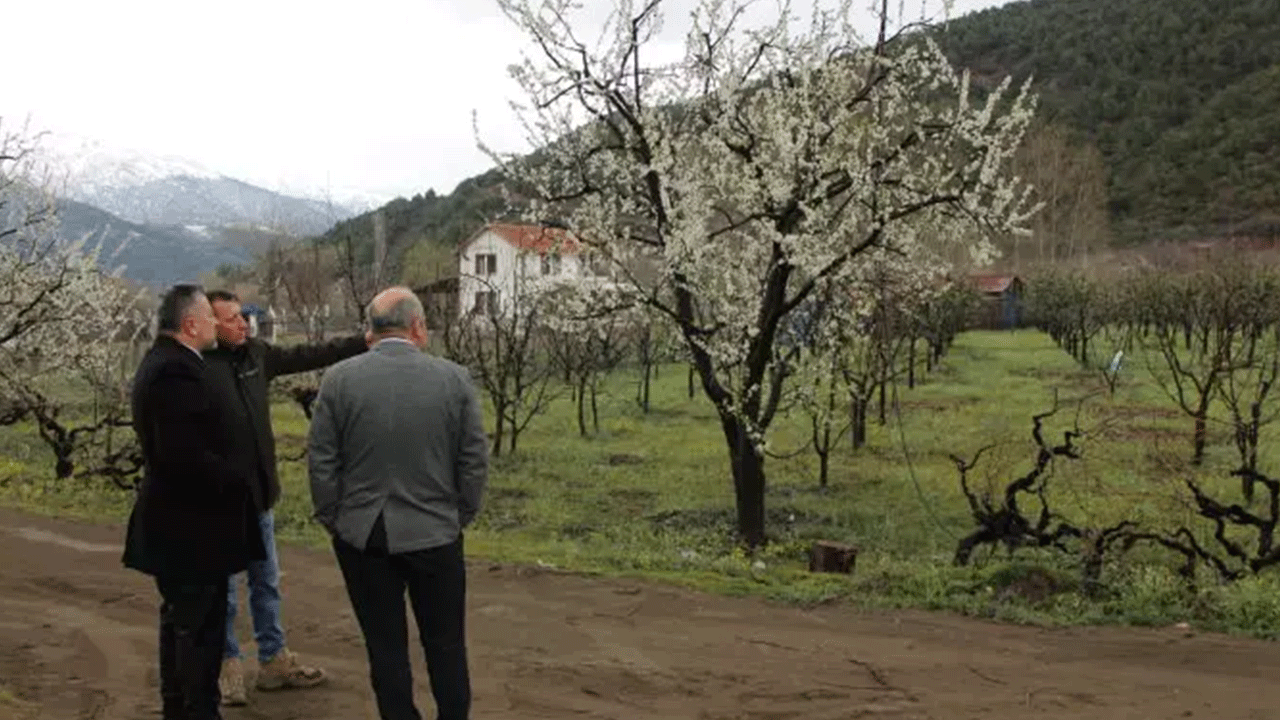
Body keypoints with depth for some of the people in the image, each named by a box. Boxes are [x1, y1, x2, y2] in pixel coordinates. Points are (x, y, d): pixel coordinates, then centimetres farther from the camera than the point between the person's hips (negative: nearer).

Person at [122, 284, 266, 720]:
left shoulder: (164, 362, 12)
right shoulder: (175, 372, -22)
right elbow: (184, 457, -29)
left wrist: (232, 477, 15)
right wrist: (238, 480, -16)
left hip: (178, 519, 11)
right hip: (190, 525, -11)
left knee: (181, 622, 20)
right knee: (200, 627, -2)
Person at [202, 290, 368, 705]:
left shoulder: (256, 353, 3)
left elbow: (308, 356, 13)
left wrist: (364, 342, 10)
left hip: (259, 493, 7)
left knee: (266, 582, 17)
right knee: (222, 589, 8)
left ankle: (273, 661, 29)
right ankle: (228, 665, 24)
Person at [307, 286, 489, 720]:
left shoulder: (339, 379, -6)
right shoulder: (455, 378, -6)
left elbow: (321, 462, -3)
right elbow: (475, 462, -2)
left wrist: (335, 522, 9)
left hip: (363, 537, 0)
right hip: (436, 535, 0)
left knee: (386, 647, 10)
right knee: (446, 645, 13)